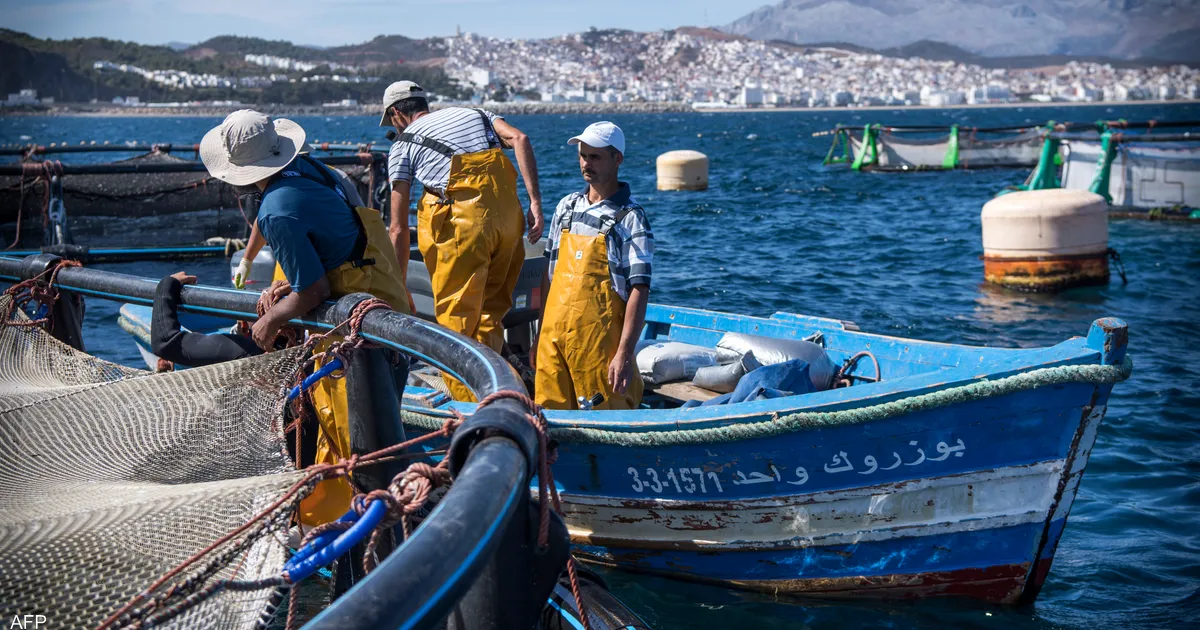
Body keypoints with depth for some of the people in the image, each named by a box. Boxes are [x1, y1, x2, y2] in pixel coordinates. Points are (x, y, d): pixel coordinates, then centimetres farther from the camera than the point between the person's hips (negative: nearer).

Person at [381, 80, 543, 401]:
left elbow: (399, 230, 9)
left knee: (455, 319, 5)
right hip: (508, 211, 5)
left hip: (462, 220, -5)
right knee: (491, 311, 17)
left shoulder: (402, 145, 14)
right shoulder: (474, 114, 25)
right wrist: (535, 202, -2)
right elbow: (519, 139, 3)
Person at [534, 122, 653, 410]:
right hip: (554, 335, 5)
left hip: (600, 341, -5)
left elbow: (639, 290, -11)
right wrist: (540, 336, 15)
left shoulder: (631, 218, -5)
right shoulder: (566, 207, 13)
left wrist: (624, 354, -18)